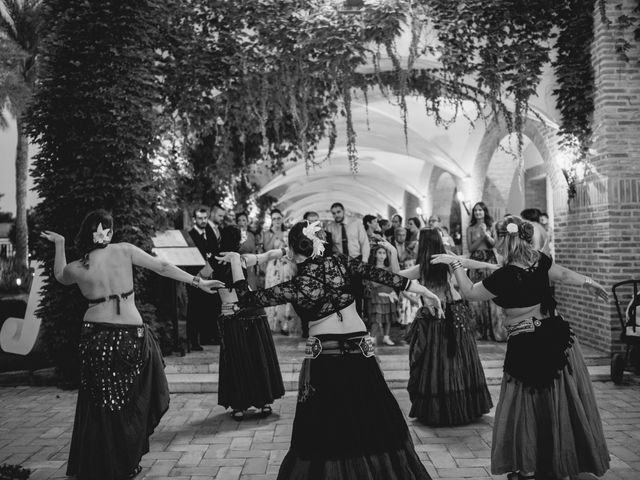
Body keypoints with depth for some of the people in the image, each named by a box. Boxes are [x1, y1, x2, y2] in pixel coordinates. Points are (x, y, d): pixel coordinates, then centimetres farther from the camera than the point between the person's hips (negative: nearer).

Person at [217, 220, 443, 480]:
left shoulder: (295, 287, -11)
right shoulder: (340, 263, -5)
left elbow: (246, 299, -7)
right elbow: (383, 276, -4)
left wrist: (235, 262, 4)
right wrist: (427, 292, 3)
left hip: (324, 358, -2)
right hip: (360, 353, 3)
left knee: (324, 427, 11)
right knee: (376, 418, 15)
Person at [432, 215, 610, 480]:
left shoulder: (503, 277, -21)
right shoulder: (540, 260, -4)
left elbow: (469, 292, -8)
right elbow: (564, 275, 14)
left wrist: (455, 263, 1)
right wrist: (588, 281, 32)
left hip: (527, 347, -6)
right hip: (558, 337, 6)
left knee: (528, 406, 10)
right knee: (564, 401, 17)